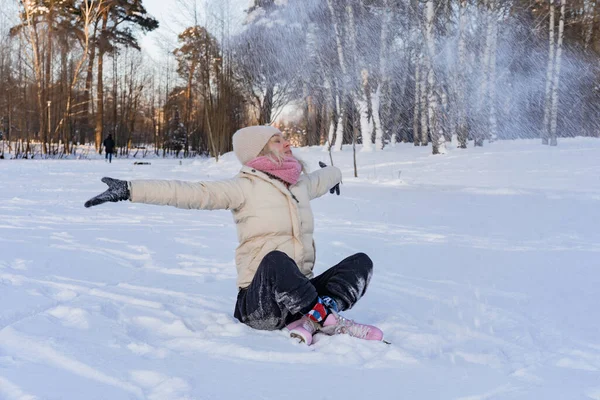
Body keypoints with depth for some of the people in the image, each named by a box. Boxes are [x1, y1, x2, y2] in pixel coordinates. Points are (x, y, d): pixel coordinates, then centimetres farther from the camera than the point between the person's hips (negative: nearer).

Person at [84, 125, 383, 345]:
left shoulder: (300, 183, 13)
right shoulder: (246, 186, -8)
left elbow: (321, 178, 38)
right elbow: (192, 193, -18)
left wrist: (336, 174, 60)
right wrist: (130, 190, -27)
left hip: (300, 296, 7)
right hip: (260, 303, -7)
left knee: (361, 262, -5)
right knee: (277, 259, -37)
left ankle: (314, 320, -24)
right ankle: (330, 320, -22)